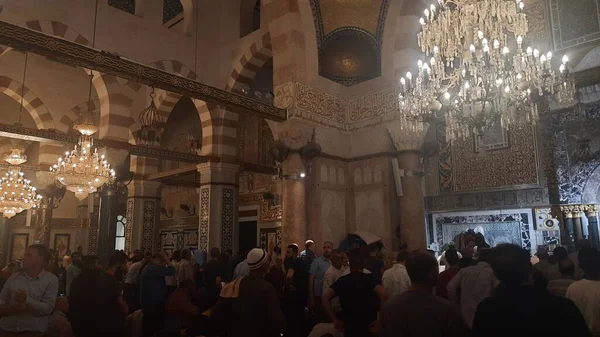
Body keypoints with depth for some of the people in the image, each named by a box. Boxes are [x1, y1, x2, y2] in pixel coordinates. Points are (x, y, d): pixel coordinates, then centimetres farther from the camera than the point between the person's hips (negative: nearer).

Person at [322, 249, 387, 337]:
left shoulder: (342, 280, 0)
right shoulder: (370, 278, -6)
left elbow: (325, 297, -10)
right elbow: (383, 294, -25)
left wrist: (335, 321, -6)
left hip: (348, 327, 2)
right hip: (368, 328, -2)